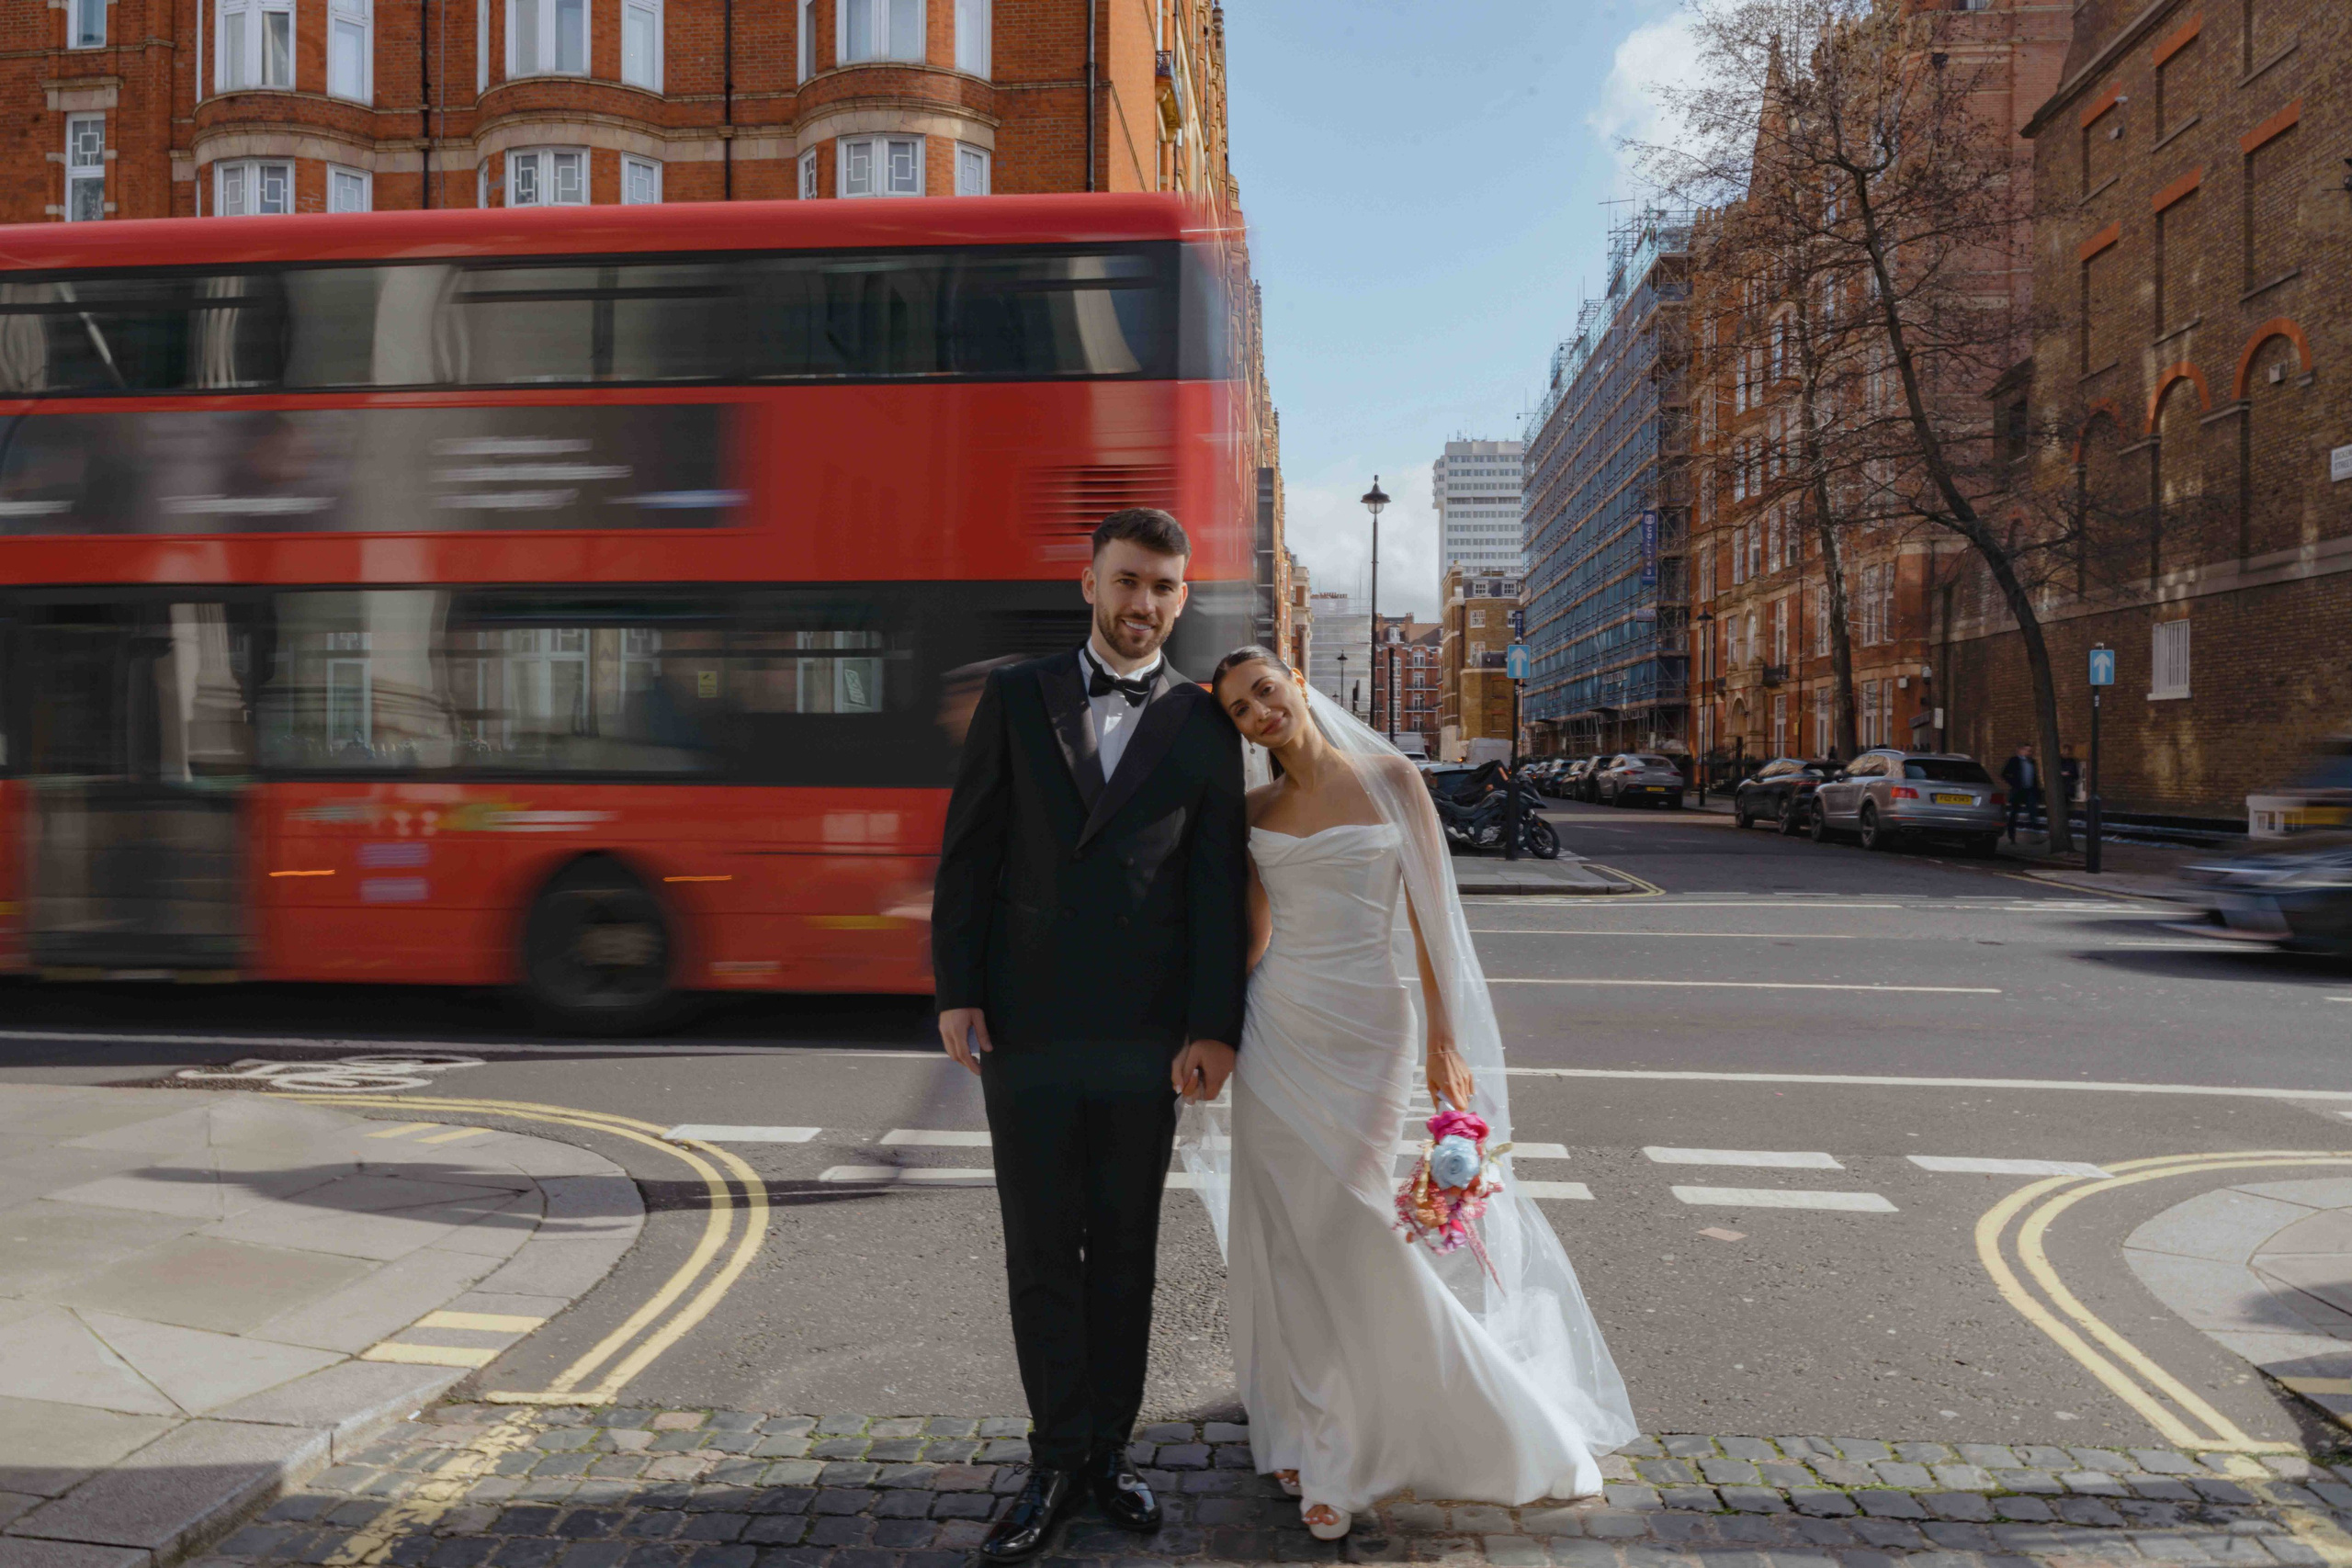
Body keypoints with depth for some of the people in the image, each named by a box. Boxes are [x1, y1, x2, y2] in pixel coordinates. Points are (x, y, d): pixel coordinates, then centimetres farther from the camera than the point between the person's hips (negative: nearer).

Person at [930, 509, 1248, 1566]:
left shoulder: (1203, 724, 4)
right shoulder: (1016, 698, 4)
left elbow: (1219, 887, 1)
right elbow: (968, 851, 3)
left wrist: (1213, 1028, -4)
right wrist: (957, 991, -3)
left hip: (1145, 1034, 0)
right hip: (1024, 1027, 0)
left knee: (1125, 1249, 12)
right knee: (1040, 1251, 8)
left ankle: (1107, 1446, 28)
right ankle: (1059, 1458, 23)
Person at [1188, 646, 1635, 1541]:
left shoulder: (1388, 779, -4)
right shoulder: (1254, 811, 7)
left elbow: (1432, 913, -5)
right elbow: (1249, 937, 11)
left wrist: (1443, 1039, -10)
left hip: (1363, 1030, -3)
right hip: (1276, 1031, 4)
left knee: (1350, 1231, -1)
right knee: (1285, 1237, 8)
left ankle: (1348, 1450, 19)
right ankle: (1314, 1432, 28)